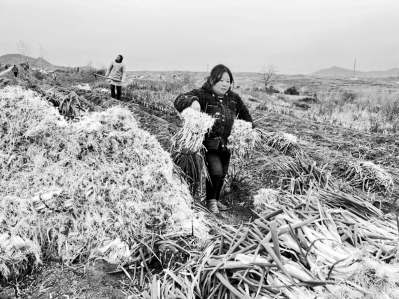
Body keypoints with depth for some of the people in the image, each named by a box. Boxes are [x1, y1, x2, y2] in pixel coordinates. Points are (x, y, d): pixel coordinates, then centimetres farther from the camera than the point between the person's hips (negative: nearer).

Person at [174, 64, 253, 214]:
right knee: (216, 170, -16)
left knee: (223, 173, 14)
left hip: (226, 144, 6)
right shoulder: (202, 94, -13)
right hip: (208, 143, -6)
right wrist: (192, 101, -41)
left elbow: (245, 115, 23)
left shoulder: (234, 98, 5)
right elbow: (178, 101, -23)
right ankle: (210, 200, 11)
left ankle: (216, 199, 37)